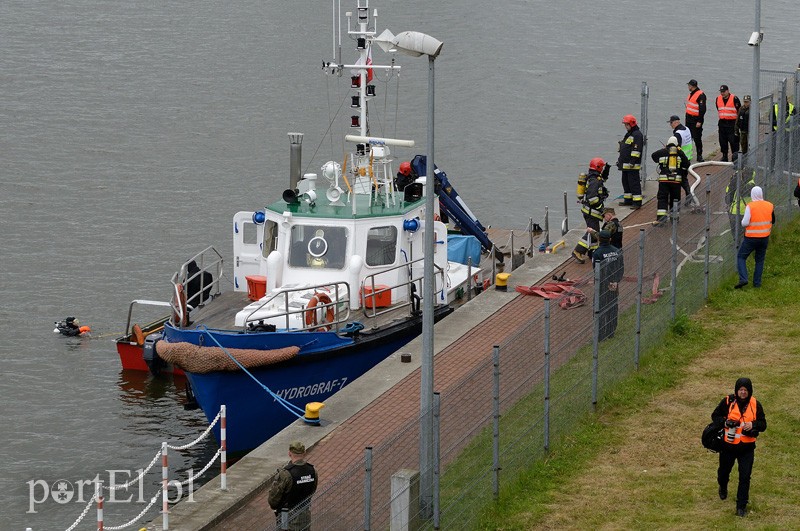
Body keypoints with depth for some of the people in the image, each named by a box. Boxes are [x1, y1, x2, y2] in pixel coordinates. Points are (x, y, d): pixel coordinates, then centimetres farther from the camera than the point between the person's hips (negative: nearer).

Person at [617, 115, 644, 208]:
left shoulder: (637, 135, -12)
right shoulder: (628, 135, 20)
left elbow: (637, 149, -19)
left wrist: (632, 161, -23)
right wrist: (620, 160, 26)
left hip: (632, 166, -10)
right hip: (625, 165, 10)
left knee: (634, 183, -10)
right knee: (625, 182, 14)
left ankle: (637, 202, -10)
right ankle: (628, 200, 23)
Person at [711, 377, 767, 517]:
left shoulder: (755, 404, -5)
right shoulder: (727, 402, -10)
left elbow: (763, 424, 0)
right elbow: (715, 416, 0)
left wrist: (753, 425, -22)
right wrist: (725, 422, -21)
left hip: (747, 447, 0)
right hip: (728, 445, 0)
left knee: (745, 476, -5)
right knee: (724, 470, 21)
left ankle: (741, 505, 4)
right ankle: (723, 488, 55)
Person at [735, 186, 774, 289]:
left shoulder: (750, 207, -16)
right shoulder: (769, 206, -1)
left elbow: (744, 223, -17)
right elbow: (773, 221, 11)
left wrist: (743, 220, 4)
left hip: (751, 238, -4)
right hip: (764, 237, 4)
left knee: (741, 257, 8)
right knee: (760, 260, 17)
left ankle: (743, 279, -8)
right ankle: (757, 283, 15)